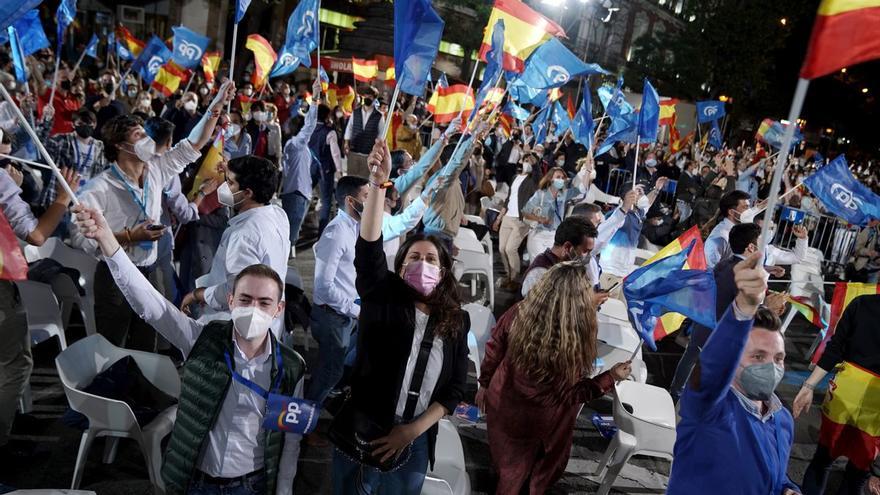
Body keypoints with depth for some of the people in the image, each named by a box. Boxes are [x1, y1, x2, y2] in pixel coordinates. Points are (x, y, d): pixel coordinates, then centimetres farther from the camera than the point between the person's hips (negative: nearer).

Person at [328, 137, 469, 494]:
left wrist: (413, 429, -9)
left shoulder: (456, 322, 2)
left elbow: (456, 388, 2)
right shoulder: (383, 298, -5)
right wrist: (378, 183, -32)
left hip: (416, 441, 2)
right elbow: (368, 249, -21)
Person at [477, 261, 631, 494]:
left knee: (507, 461, 33)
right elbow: (569, 396, -19)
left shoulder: (517, 314, -24)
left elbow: (493, 353, -8)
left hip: (502, 403, 3)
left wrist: (485, 384, 11)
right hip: (537, 423, -3)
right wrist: (611, 377, -10)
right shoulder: (574, 343, -34)